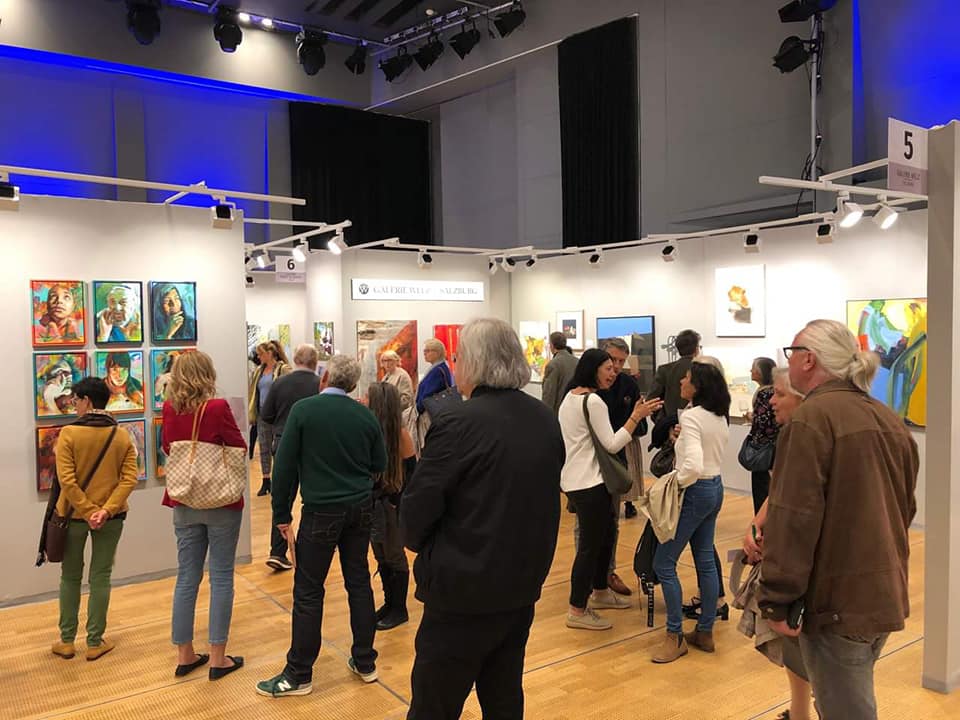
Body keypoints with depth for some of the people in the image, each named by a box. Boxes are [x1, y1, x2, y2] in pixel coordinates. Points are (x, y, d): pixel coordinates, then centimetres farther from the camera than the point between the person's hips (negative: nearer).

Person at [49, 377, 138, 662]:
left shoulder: (69, 433, -11)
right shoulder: (122, 436, -2)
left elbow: (66, 479, -17)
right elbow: (129, 478, -10)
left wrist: (88, 512, -14)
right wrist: (106, 510, -15)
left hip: (73, 515, -1)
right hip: (110, 518, 2)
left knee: (70, 577, 15)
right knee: (100, 578, 10)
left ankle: (67, 641, 24)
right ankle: (95, 643, 16)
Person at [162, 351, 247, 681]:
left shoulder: (170, 409, -2)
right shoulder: (218, 408, -16)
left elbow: (168, 448, 13)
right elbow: (239, 449, -7)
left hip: (184, 503, 5)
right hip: (221, 502, -4)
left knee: (187, 577, 13)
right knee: (221, 577, 5)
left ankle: (184, 655, 23)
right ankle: (218, 658, 11)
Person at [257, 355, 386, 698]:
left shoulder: (303, 409, -10)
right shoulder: (366, 416, 0)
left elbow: (285, 465, -9)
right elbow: (380, 464, 7)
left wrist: (281, 513, -1)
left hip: (322, 510, -4)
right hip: (361, 508, 4)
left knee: (308, 592, 4)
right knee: (359, 582, 14)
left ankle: (298, 675, 13)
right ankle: (365, 662, 24)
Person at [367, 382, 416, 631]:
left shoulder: (400, 434, -16)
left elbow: (411, 473, -12)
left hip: (392, 503, -5)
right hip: (372, 502, 5)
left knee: (394, 557, 7)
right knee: (381, 557, 16)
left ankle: (399, 609, 21)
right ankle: (389, 603, 32)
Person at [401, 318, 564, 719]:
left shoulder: (462, 423, -19)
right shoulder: (546, 420, 4)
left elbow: (416, 509, -15)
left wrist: (423, 547, 5)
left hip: (463, 592, -7)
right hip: (523, 587, 7)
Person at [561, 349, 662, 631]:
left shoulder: (571, 396, 11)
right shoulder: (593, 401, -19)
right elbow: (612, 444, -17)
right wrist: (636, 416, -14)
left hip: (576, 478, 10)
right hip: (588, 483, -10)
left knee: (605, 533, 21)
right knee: (590, 544, -1)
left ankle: (600, 592, 36)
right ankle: (578, 611, 9)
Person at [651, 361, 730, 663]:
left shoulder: (691, 416, -21)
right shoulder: (720, 417, 6)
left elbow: (694, 465, -31)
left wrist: (673, 484, -16)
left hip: (695, 491, -9)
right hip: (715, 488, 9)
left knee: (664, 563, 1)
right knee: (706, 561, 15)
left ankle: (675, 636, 8)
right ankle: (705, 632, 24)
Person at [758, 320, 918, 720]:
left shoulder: (812, 418, -18)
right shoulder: (890, 420, 8)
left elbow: (794, 519, -22)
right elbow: (905, 508, 18)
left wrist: (776, 601, -16)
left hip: (839, 601, -9)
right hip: (886, 594, 9)